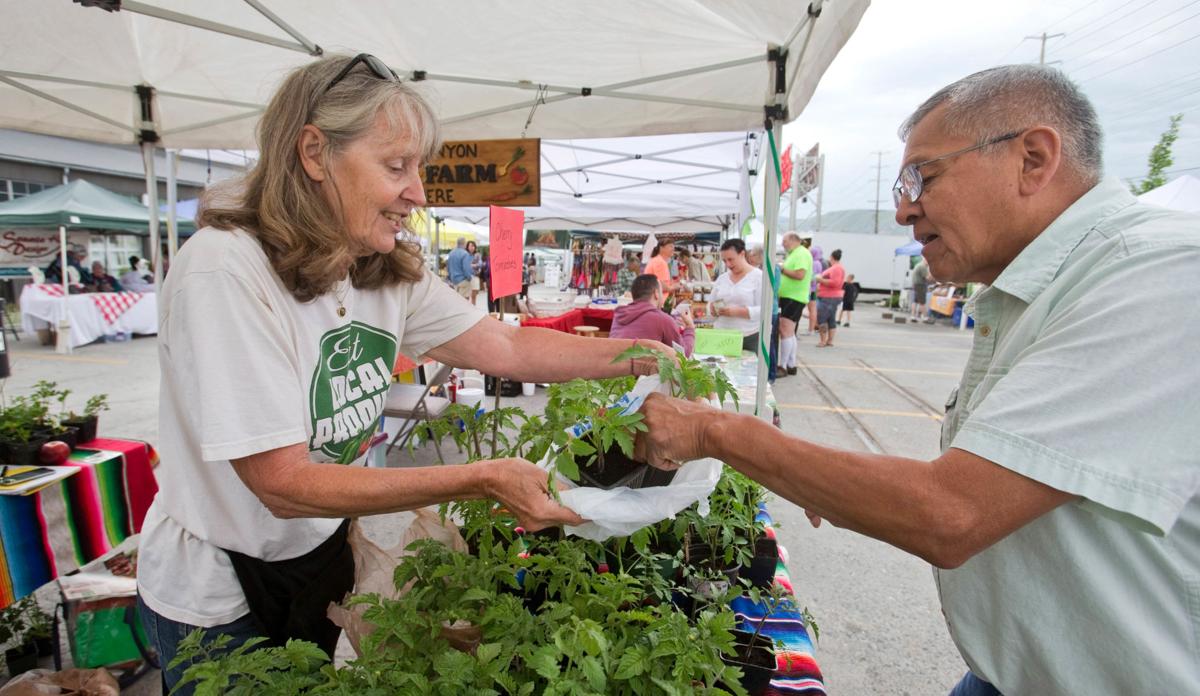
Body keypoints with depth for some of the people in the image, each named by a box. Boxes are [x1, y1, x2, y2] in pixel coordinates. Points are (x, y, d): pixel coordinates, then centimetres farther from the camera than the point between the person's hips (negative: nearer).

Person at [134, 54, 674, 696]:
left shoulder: (388, 271, -8)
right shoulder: (225, 270, -29)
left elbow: (507, 348, -9)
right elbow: (285, 485, -31)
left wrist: (643, 358, -15)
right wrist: (483, 479, -35)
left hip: (322, 558, 6)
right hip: (217, 598, -5)